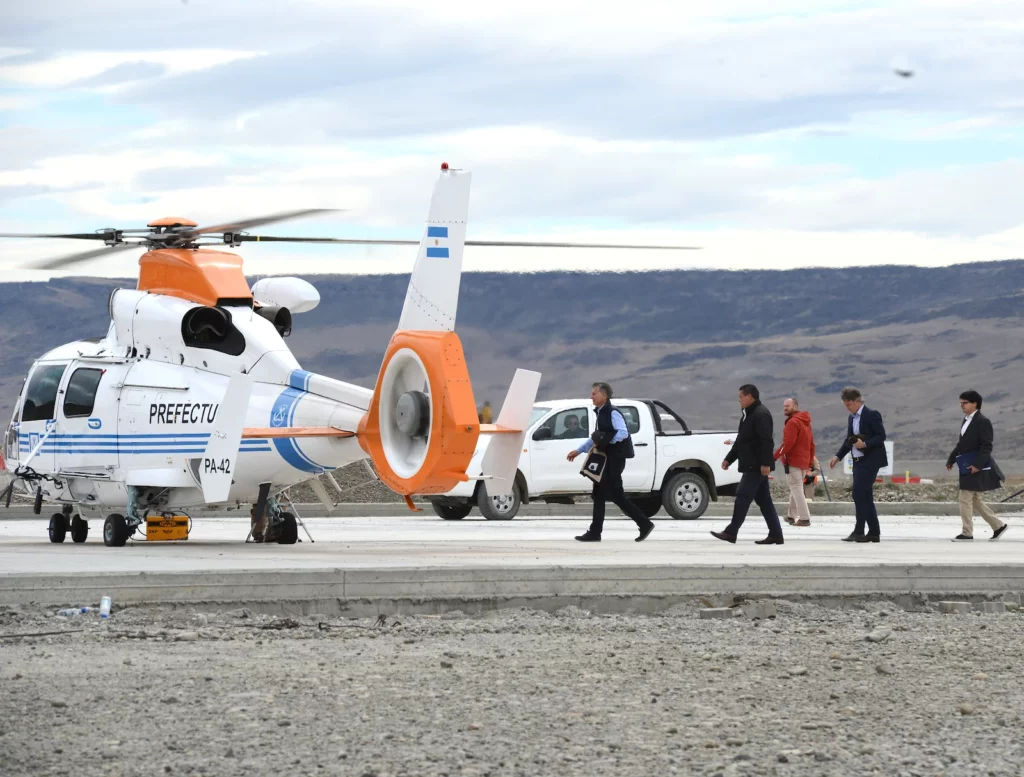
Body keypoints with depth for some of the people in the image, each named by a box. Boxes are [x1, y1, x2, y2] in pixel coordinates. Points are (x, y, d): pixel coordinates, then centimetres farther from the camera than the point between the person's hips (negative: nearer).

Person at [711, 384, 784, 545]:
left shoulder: (761, 414, -14)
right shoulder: (747, 414, 20)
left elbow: (766, 441, -22)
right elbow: (741, 441, 27)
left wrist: (765, 463, -27)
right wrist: (729, 459, 25)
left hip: (756, 466, -11)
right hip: (751, 465, 11)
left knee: (743, 496, -11)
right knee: (763, 499, 9)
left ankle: (731, 532, -11)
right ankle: (775, 534, 10)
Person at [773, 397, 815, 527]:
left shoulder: (793, 422, -12)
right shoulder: (805, 422, 18)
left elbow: (788, 443, -22)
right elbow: (811, 444, 22)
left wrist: (774, 456, -19)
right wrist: (810, 462, 25)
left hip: (793, 461, -9)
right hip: (804, 462, 9)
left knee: (796, 489, -8)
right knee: (796, 489, 18)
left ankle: (804, 518, -13)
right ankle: (791, 516, 25)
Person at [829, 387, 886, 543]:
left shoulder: (872, 415, -10)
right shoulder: (852, 418, 15)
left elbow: (881, 436, -13)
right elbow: (848, 440, 20)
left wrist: (865, 444, -26)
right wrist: (838, 456, 9)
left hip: (870, 461, -9)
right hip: (858, 461, 9)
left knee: (859, 494, -14)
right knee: (866, 497, 8)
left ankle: (859, 531, -14)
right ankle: (874, 532, 12)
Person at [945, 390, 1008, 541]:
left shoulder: (982, 421, -12)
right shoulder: (966, 421, 16)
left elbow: (986, 446, -17)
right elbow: (961, 444, 22)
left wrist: (978, 465, -23)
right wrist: (951, 460, 15)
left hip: (976, 467, -10)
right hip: (967, 467, 10)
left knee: (966, 499, -9)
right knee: (975, 500, 13)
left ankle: (967, 533, -3)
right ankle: (998, 525, 20)